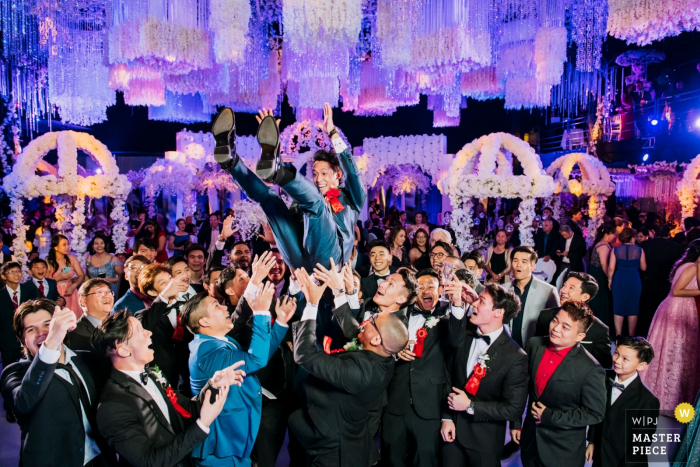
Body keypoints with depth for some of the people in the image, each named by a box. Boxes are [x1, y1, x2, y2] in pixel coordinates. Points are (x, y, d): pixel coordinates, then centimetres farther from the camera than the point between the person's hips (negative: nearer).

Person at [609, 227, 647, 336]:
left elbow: (611, 268, -5)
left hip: (619, 280, 1)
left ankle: (618, 334, 9)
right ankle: (631, 336, 16)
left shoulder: (616, 250, -3)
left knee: (618, 308, 8)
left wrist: (610, 280, 6)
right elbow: (643, 268, 1)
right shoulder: (639, 250, -5)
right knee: (633, 308, 10)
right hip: (634, 281, -1)